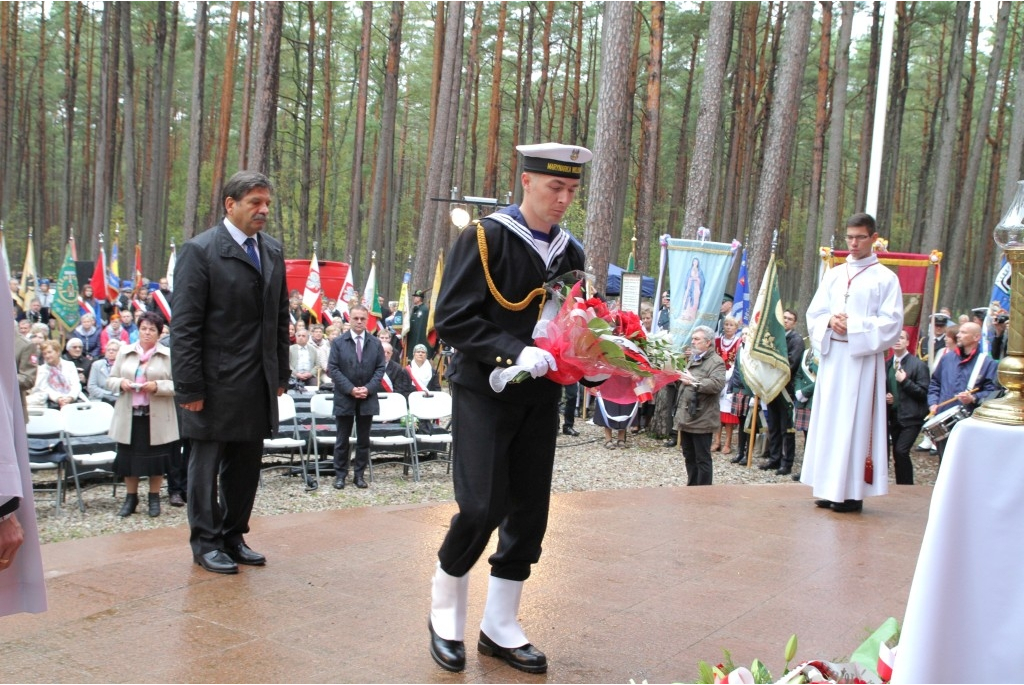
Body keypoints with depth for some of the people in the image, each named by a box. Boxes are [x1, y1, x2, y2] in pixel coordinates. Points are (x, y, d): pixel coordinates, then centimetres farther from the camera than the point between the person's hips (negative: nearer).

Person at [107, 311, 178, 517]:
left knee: (156, 458, 4)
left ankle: (154, 498, 18)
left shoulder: (168, 355, -1)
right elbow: (110, 380, 11)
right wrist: (120, 383, -10)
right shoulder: (125, 353, 9)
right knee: (128, 457, 7)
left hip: (157, 417, -3)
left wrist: (157, 386, -20)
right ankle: (131, 497, 22)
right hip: (128, 415, 3)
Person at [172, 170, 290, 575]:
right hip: (216, 383, -6)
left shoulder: (273, 252, 11)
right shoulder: (200, 251, -9)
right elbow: (184, 326, -12)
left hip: (258, 384, 6)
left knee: (246, 464, 12)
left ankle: (233, 536, 26)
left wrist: (281, 374, 11)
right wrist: (189, 387, -15)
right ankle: (206, 542, 19)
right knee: (207, 463, 7)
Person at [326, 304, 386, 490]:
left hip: (367, 398, 2)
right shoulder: (338, 342, -1)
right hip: (344, 398, -2)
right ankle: (340, 474, 13)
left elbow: (380, 368, 3)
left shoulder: (376, 343, 4)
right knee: (343, 439, 5)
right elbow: (333, 369, -5)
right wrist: (350, 389, -15)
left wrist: (369, 388, -11)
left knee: (364, 439, 8)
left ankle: (359, 474, 17)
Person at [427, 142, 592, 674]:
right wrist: (514, 352, -25)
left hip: (539, 400, 6)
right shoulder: (484, 238, -9)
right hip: (483, 394, -6)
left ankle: (500, 628, 23)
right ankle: (446, 615, 16)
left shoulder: (570, 252, 8)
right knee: (481, 509, -10)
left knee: (529, 513, 7)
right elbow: (452, 318, -15)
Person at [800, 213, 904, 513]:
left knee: (856, 421, -5)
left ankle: (853, 491, -1)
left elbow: (891, 322, -7)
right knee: (828, 420, 5)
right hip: (832, 355, 5)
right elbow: (814, 313, 13)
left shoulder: (885, 278, 0)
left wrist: (853, 326, -16)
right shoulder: (833, 275, 14)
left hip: (863, 358, -5)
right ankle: (831, 489, 11)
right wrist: (830, 321, -9)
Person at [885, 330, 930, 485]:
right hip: (894, 417, 6)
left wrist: (905, 381, -19)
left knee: (901, 451, -17)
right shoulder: (887, 365, 11)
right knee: (897, 455, 8)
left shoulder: (918, 365, -5)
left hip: (911, 417, -6)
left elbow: (923, 393, -10)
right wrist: (885, 397, 1)